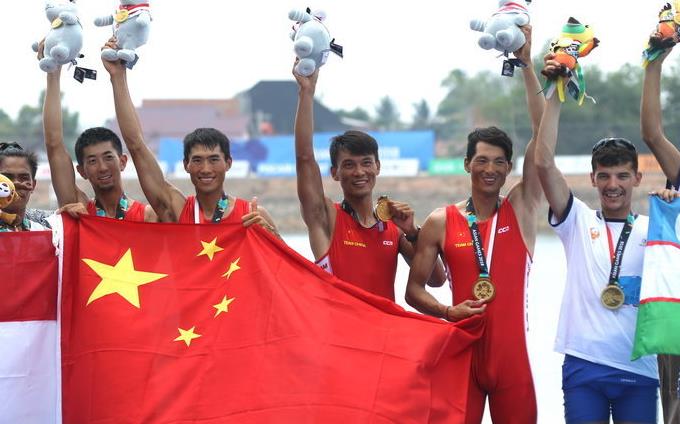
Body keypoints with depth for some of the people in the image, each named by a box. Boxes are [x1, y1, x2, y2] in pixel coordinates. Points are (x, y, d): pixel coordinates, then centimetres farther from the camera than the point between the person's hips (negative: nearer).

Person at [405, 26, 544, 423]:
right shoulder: (441, 222, 3)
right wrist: (446, 311, -14)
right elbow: (414, 289, 6)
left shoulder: (521, 209, 4)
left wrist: (527, 67, -5)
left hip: (512, 351, 1)